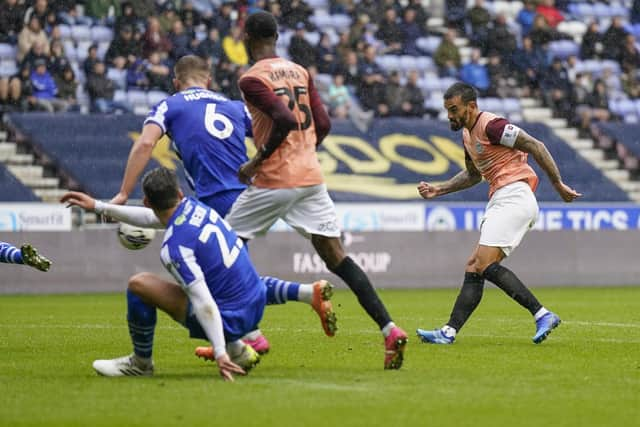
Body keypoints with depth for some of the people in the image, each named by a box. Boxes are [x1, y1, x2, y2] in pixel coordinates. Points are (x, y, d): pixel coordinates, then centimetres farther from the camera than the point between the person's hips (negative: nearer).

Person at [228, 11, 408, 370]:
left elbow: (284, 120, -21)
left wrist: (256, 162, -12)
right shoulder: (300, 72, 13)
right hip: (312, 176, 6)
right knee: (336, 257, 5)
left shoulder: (252, 79, -8)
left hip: (275, 179, -6)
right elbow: (323, 124, 9)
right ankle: (389, 329, -9)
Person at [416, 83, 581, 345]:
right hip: (498, 200, 10)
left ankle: (542, 314, -18)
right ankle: (449, 331, -1)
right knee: (474, 267, 3)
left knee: (485, 265, -18)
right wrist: (438, 190, 25)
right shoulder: (467, 134, 20)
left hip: (514, 197, -10)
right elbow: (473, 175, 35)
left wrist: (558, 185, -11)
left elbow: (536, 147, -13)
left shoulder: (491, 126, -11)